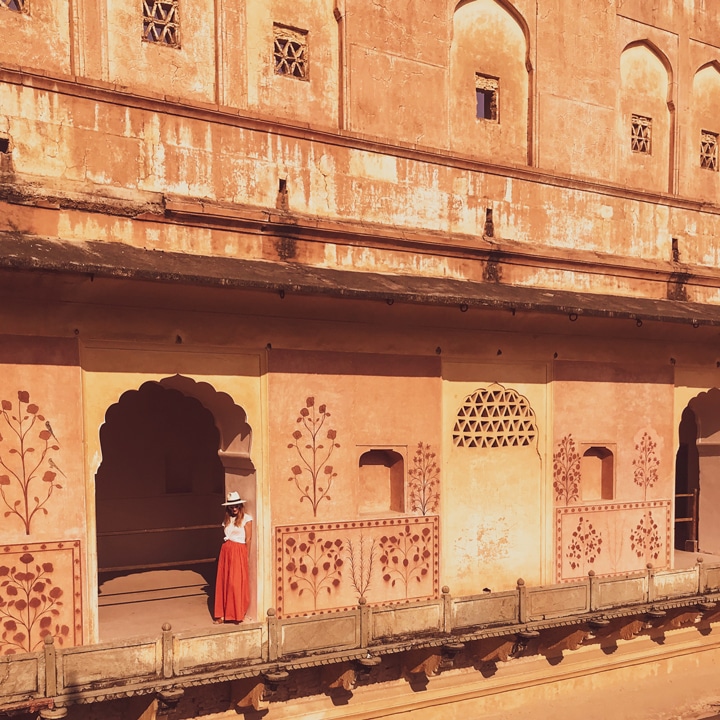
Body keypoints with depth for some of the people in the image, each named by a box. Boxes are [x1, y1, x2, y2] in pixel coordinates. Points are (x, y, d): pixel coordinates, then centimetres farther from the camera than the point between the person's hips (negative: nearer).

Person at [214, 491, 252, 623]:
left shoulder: (246, 518, -2)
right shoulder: (227, 519, 15)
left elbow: (248, 539, -4)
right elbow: (226, 536, 13)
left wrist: (245, 556, -5)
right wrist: (226, 548, 2)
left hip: (238, 552, -6)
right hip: (226, 551, 6)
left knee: (236, 583, -4)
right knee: (223, 582, 5)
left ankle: (237, 614, 6)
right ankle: (223, 613, 12)